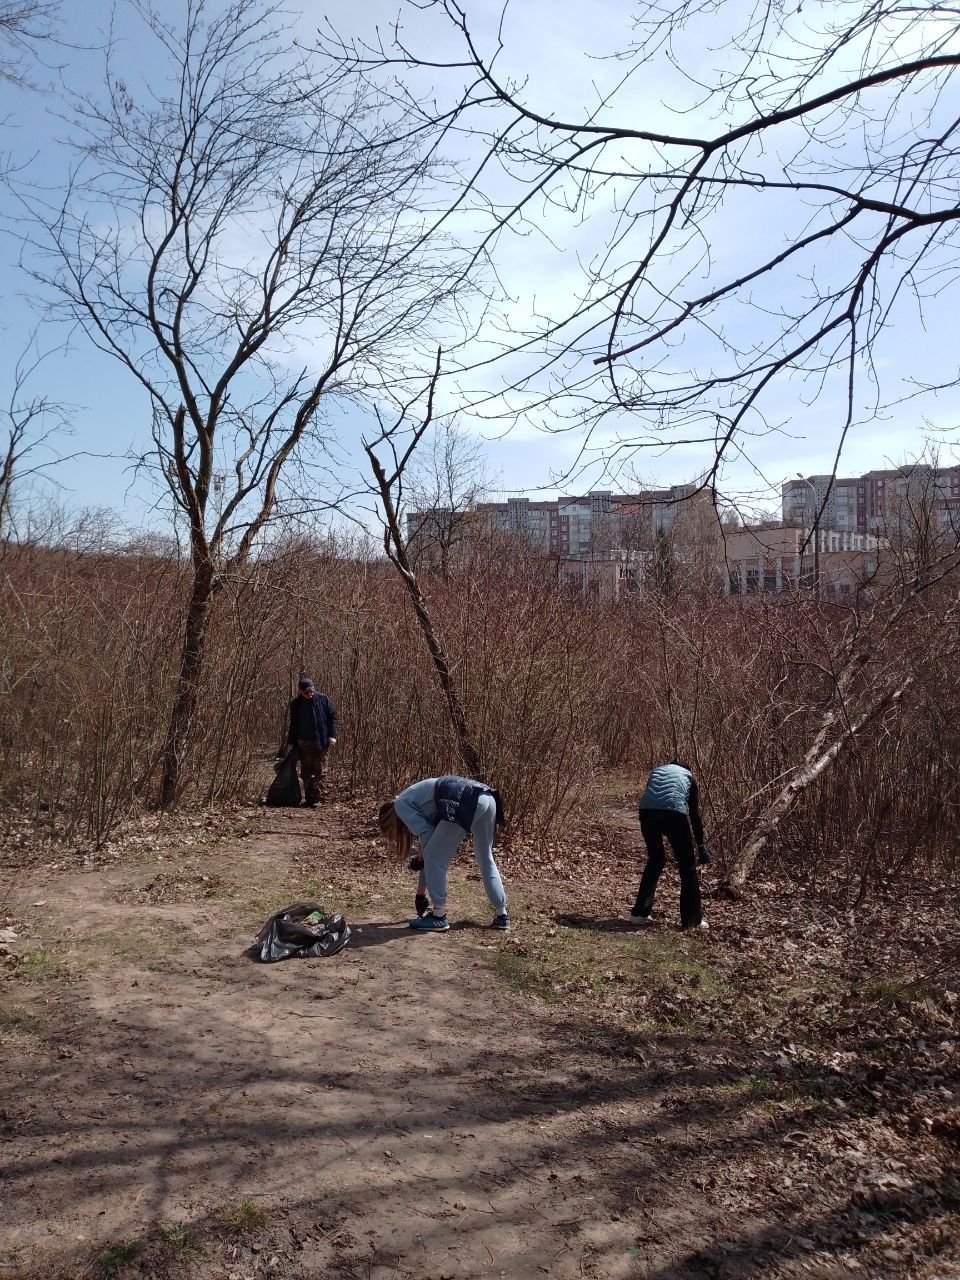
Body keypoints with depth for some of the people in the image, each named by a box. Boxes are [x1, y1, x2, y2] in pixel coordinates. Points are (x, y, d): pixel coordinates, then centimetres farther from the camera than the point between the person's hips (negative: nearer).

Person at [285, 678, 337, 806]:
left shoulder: (323, 699, -3)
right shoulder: (296, 704, 3)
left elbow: (332, 717, 1)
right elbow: (293, 724, 11)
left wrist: (332, 735, -7)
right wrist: (290, 742, 10)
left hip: (320, 742, -3)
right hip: (303, 743, 3)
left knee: (320, 771, -1)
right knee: (306, 772, 8)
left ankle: (319, 798, 2)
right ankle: (309, 798, 17)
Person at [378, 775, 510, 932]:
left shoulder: (401, 805, 14)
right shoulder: (417, 802, 36)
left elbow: (426, 834, 2)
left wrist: (419, 859, 23)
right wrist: (421, 892, 42)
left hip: (466, 803, -9)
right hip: (488, 798, 9)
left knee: (434, 856, 6)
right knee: (486, 860, 24)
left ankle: (438, 916, 12)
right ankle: (502, 915, 30)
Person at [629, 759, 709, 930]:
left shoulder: (656, 770, 35)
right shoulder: (687, 775, 29)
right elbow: (695, 814, 25)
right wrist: (701, 846, 33)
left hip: (647, 811, 3)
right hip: (674, 813, -3)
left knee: (655, 860, 24)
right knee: (687, 865, 14)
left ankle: (640, 913, 26)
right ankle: (693, 919, 18)